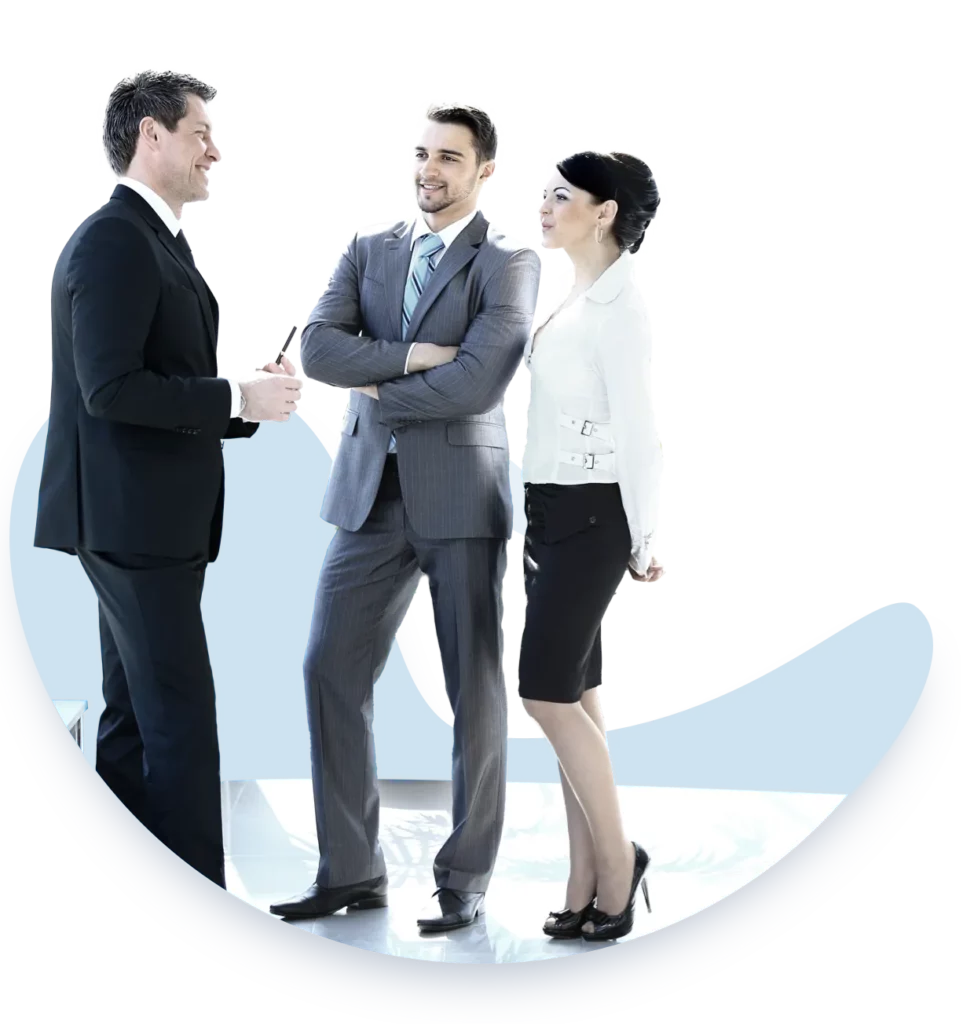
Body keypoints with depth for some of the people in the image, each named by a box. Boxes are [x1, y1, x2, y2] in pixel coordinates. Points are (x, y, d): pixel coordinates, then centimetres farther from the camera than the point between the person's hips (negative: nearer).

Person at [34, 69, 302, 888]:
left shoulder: (154, 238, 16)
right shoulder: (116, 239, -16)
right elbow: (111, 386, -24)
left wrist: (247, 399, 5)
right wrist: (238, 398, -18)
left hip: (152, 515, 11)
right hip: (134, 515, -11)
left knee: (134, 718, 14)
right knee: (182, 721, -8)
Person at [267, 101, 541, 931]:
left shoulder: (509, 263, -4)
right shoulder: (369, 251, 11)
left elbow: (478, 382, -17)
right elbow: (317, 348, -3)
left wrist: (375, 390, -6)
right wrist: (412, 355, -15)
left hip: (462, 497, -4)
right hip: (371, 495, 5)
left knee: (475, 690, 1)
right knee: (331, 673, 2)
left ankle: (464, 881, 12)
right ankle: (352, 870, 11)